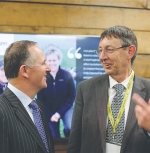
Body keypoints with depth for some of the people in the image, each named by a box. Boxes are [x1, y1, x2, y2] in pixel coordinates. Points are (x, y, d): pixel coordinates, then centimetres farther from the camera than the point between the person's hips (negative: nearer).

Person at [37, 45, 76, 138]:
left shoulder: (67, 75, -13)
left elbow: (72, 96, -8)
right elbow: (40, 99, -4)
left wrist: (59, 112, -14)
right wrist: (50, 115, -11)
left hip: (65, 108, -1)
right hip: (49, 111, 1)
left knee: (70, 128, -25)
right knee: (53, 137, 2)